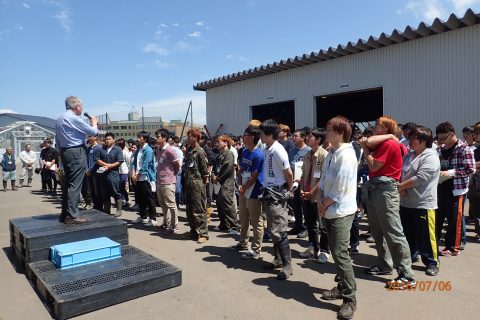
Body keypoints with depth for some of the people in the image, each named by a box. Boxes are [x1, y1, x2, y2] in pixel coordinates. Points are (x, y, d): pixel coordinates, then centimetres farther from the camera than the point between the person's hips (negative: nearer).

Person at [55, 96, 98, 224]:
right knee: (75, 185, -8)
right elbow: (93, 132, -9)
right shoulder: (74, 118, -14)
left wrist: (62, 154, 22)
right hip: (76, 152, -9)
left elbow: (58, 141, 19)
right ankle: (72, 215, -7)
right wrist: (94, 123, 10)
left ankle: (65, 213, 18)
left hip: (64, 152, 9)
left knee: (68, 183, 13)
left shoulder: (59, 119, 15)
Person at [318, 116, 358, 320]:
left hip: (341, 211, -9)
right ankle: (342, 287, 31)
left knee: (340, 254, -8)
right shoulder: (330, 154, 12)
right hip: (329, 210, 9)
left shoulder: (346, 154, -17)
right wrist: (320, 201, -1)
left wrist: (325, 205, -9)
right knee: (335, 253, 16)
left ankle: (350, 299, 4)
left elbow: (341, 187, -20)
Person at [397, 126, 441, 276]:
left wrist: (400, 186, -14)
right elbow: (399, 173, 10)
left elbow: (420, 179, -22)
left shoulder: (430, 157, -12)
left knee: (425, 236, 3)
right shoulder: (408, 155, 13)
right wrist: (401, 187, -9)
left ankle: (432, 263, 18)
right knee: (408, 234, 18)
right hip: (405, 202, 8)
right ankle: (409, 257, 34)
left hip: (423, 204, -7)